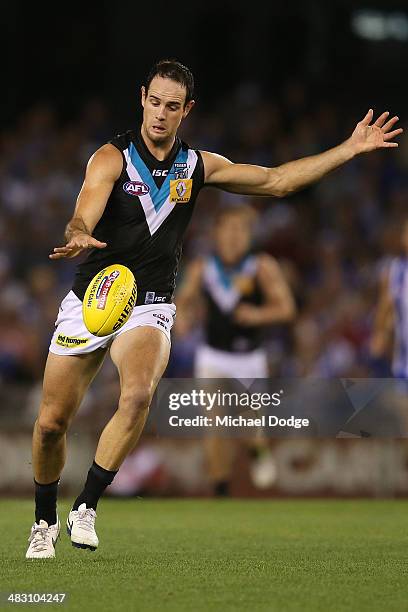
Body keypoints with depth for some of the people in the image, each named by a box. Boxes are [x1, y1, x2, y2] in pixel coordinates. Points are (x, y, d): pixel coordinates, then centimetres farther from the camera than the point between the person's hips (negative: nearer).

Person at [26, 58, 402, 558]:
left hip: (149, 309, 1)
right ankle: (45, 521, 27)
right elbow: (83, 219, -23)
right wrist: (79, 237, -49)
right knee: (51, 423, 1)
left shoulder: (198, 166, 4)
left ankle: (86, 508, -20)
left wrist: (351, 148, 7)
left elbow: (277, 181, 12)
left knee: (138, 395, -30)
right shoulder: (112, 158, -9)